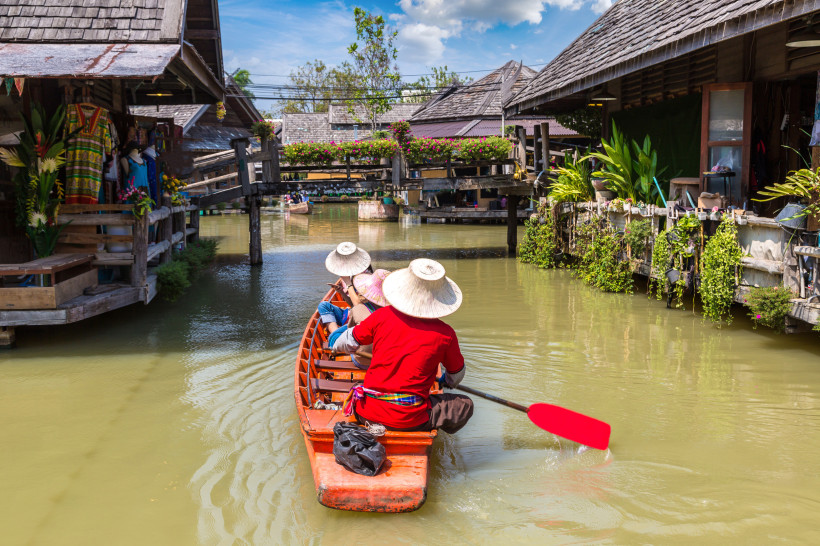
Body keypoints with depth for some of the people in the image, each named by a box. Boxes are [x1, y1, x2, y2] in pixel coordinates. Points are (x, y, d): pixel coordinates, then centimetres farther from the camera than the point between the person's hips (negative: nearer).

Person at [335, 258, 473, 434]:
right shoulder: (445, 334, -5)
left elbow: (345, 343, 11)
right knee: (465, 405, 13)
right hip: (408, 419, -3)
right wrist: (446, 381, 38)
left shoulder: (383, 315, -1)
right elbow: (457, 376, 13)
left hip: (366, 413, 3)